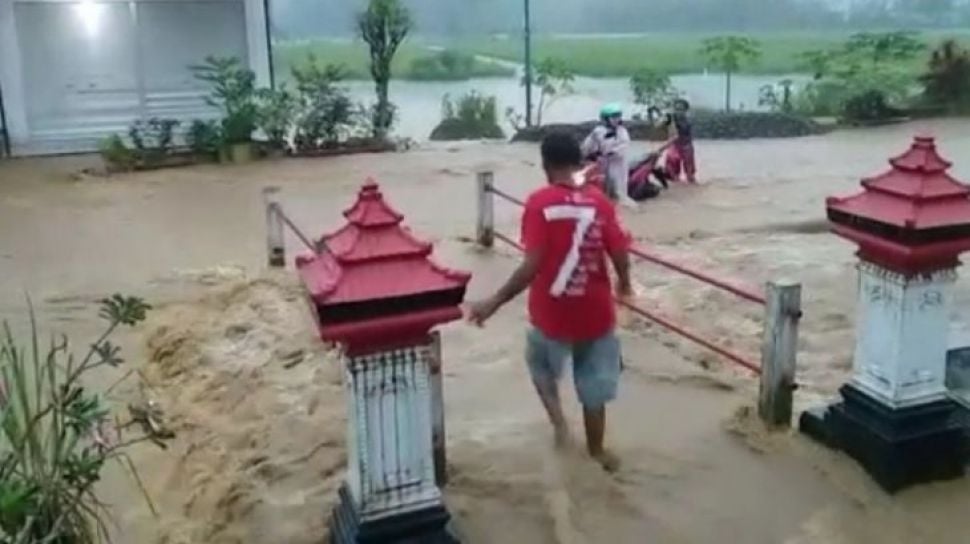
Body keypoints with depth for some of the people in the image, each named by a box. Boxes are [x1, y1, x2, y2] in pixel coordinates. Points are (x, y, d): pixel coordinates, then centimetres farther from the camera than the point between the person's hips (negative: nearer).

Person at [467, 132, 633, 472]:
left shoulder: (539, 203, -15)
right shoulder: (599, 201, -5)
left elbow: (532, 266, -22)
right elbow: (620, 255, -5)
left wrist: (494, 302, -16)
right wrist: (624, 283, 17)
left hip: (552, 314, -2)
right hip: (595, 312, 3)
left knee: (541, 364, 28)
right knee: (594, 386, 19)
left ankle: (556, 416, 9)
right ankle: (596, 452, 33)